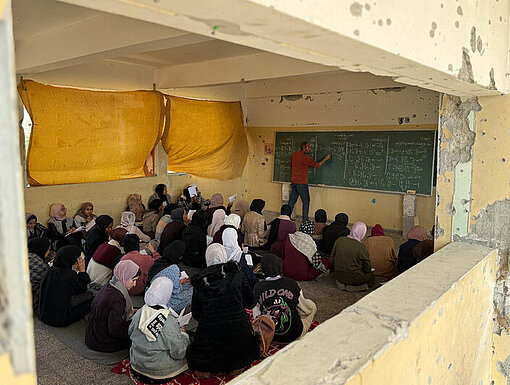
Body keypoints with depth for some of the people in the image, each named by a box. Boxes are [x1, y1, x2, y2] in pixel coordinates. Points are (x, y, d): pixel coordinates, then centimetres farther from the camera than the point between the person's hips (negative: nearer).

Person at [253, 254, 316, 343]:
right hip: (294, 335, -3)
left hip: (269, 336, 4)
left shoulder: (258, 287, -11)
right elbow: (304, 310, -2)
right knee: (312, 305, 21)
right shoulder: (292, 284, -15)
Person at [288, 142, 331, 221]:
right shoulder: (305, 157, -16)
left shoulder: (295, 154, 7)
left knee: (292, 200, 13)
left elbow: (290, 164, 23)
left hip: (294, 181, 8)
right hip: (302, 183, -8)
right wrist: (326, 158, 4)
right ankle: (305, 220, 4)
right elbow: (317, 165, -8)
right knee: (306, 201, 2)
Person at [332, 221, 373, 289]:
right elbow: (367, 269, -7)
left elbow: (332, 257, 6)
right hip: (354, 278, -5)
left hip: (338, 276, 6)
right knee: (373, 274, 13)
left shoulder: (339, 240, -6)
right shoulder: (362, 248, -18)